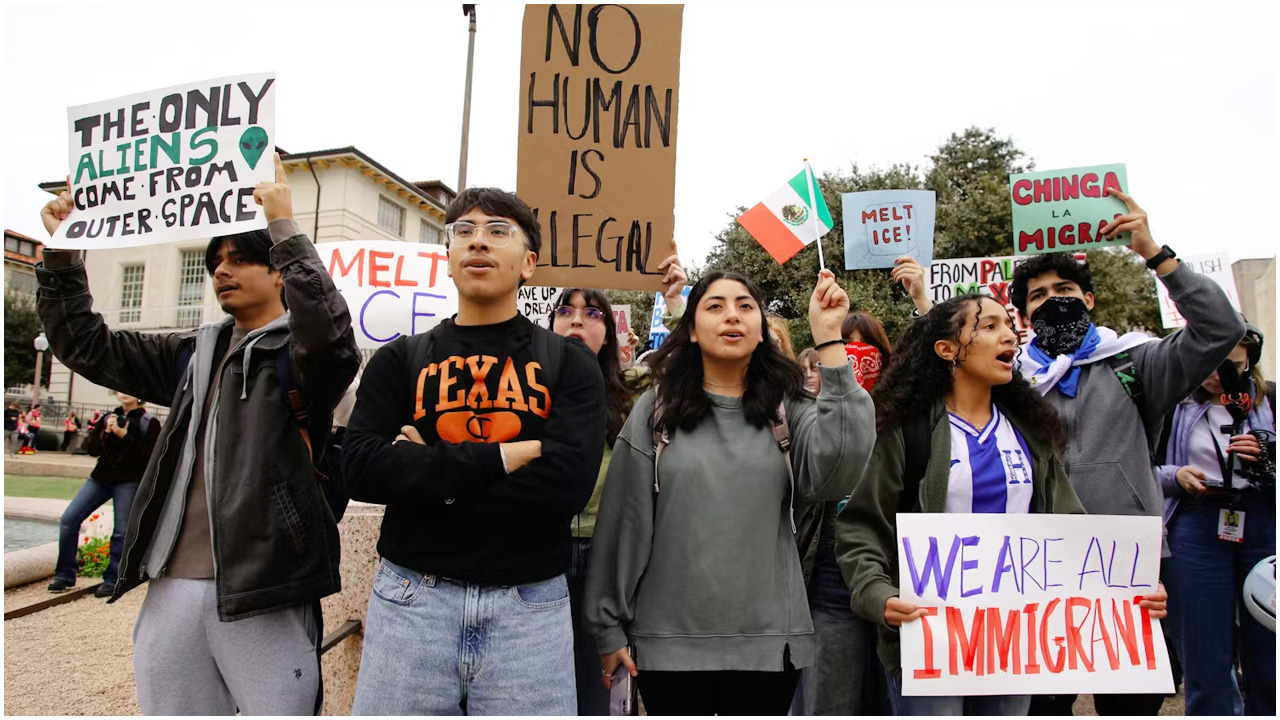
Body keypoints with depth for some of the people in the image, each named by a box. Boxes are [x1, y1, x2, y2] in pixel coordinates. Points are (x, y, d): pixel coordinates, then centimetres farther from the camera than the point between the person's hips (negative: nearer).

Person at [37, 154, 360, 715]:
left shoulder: (297, 353, -1)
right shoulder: (195, 353, 18)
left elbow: (329, 331, -25)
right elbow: (87, 346, 20)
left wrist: (285, 227, -23)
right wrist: (63, 252, 11)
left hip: (260, 588, -6)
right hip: (173, 584, 6)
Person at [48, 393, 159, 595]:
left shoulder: (148, 422, -2)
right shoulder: (110, 417, 14)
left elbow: (149, 455, -13)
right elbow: (91, 448, 10)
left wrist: (124, 436, -17)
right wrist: (105, 433, -8)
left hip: (129, 481, -5)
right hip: (101, 477, 5)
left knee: (121, 531, -5)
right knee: (69, 518, -3)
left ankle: (112, 580, 8)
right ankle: (65, 576, 8)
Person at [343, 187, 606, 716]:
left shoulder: (568, 363, 2)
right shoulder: (400, 360, 6)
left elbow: (567, 483, -13)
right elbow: (363, 467, -10)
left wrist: (427, 473, -11)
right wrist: (504, 457, -16)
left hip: (530, 605, 0)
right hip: (412, 600, 1)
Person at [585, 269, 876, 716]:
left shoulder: (788, 409, 2)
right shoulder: (656, 409, 1)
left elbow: (838, 470, -18)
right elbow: (622, 521, 2)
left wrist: (828, 338, -19)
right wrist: (609, 626, 3)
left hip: (768, 641, 1)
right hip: (669, 641, 0)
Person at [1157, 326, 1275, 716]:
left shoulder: (1269, 399, 9)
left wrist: (1267, 457, -12)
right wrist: (1175, 476, -10)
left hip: (1265, 525, 2)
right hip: (1196, 528, -1)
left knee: (1268, 662, 7)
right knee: (1206, 663, 3)